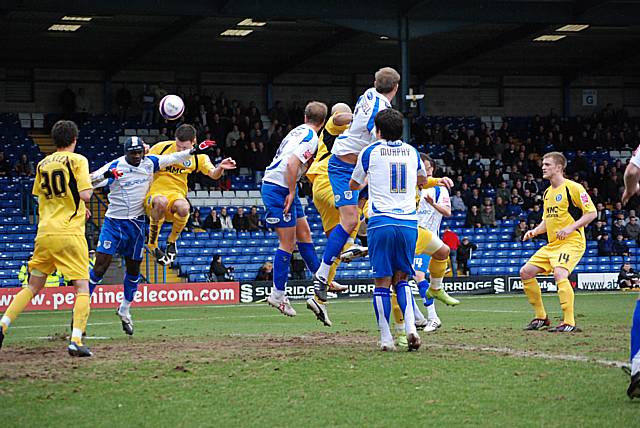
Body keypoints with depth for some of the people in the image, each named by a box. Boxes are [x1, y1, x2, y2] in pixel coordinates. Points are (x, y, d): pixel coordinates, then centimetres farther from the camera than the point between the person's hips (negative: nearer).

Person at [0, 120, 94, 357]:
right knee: (82, 287, -2)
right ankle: (76, 341, -16)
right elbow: (85, 195, -14)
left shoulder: (43, 164, 14)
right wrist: (89, 185, 10)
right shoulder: (77, 160, -3)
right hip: (70, 233, -5)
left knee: (33, 286, 15)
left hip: (44, 233, 5)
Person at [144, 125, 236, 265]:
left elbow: (213, 174, -2)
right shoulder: (163, 147, -2)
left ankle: (172, 240, -5)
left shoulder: (198, 157, 4)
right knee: (161, 202, -40)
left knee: (183, 207, -36)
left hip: (176, 195, 2)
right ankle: (152, 244, -19)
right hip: (155, 193, -2)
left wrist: (220, 168, -25)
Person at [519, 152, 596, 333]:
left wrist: (571, 228, -22)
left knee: (560, 274, -30)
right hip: (552, 244, 9)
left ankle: (569, 323, -23)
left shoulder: (573, 187, -9)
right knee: (526, 272, 1)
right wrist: (534, 231, 8)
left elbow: (592, 213, -12)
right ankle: (541, 317, 12)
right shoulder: (547, 192, 16)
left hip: (572, 242, -9)